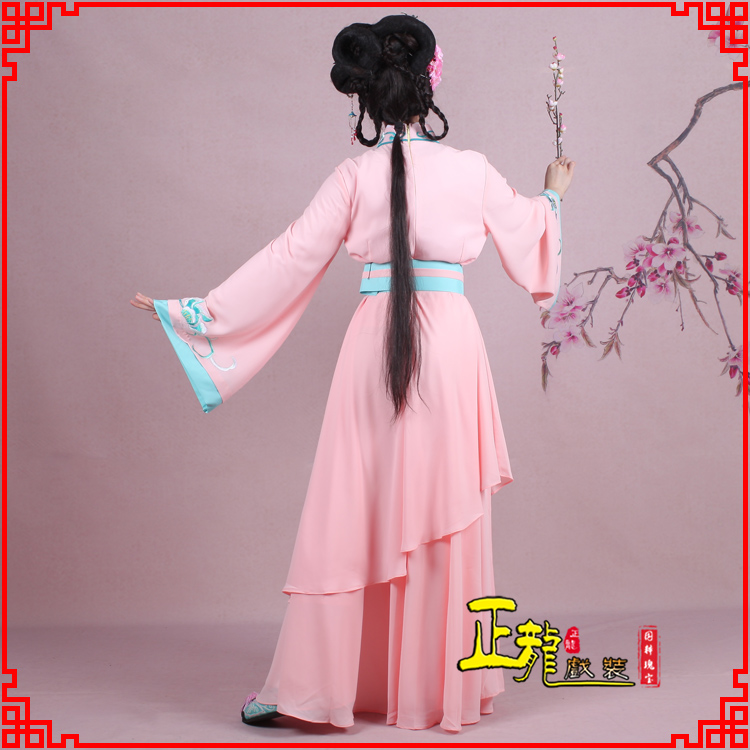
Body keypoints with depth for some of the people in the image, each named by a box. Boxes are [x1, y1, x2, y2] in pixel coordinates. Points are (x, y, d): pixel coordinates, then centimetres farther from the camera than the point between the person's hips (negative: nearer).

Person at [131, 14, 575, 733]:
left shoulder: (356, 175, -1)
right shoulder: (473, 170, 2)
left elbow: (291, 258, -2)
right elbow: (526, 234, 19)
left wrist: (200, 311, 5)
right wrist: (553, 192, 41)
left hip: (375, 344, 0)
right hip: (449, 348, 0)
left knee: (351, 515, 5)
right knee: (443, 518, 8)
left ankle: (317, 686, 10)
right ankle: (441, 687, 19)